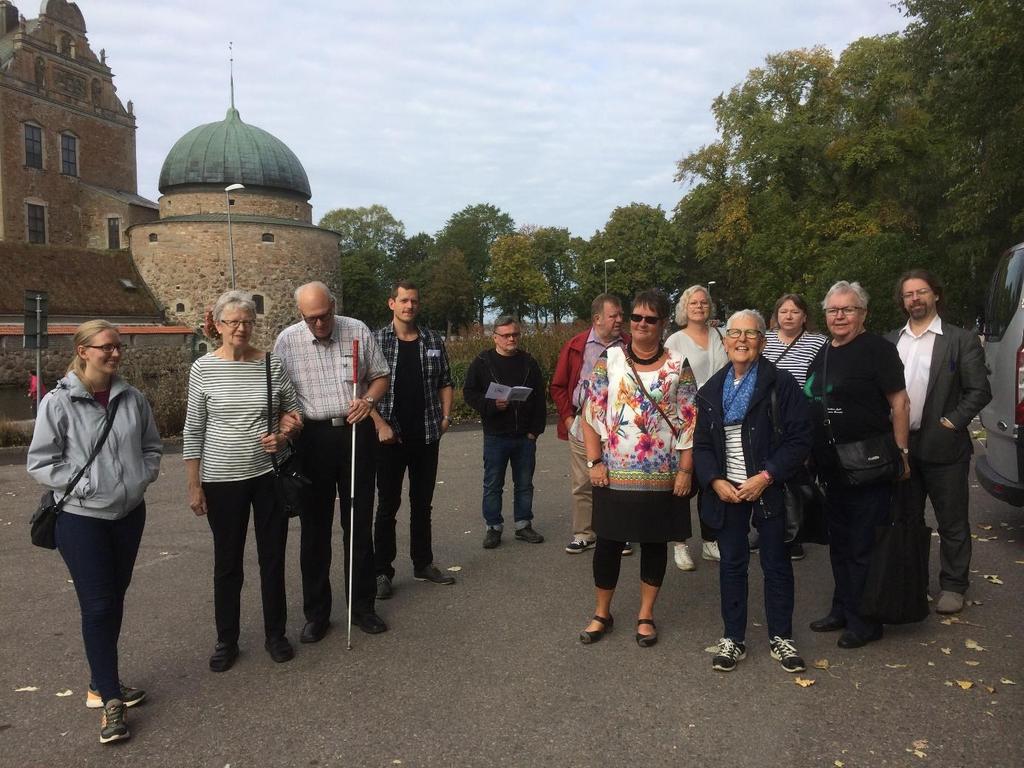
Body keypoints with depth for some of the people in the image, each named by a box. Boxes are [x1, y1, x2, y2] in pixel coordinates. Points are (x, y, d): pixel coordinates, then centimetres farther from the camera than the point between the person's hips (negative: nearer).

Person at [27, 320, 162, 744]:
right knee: (97, 606, -1)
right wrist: (85, 485, -16)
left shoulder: (132, 398, 0)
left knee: (115, 600, 16)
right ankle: (111, 700, 10)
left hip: (129, 514, 5)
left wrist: (141, 479, -2)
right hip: (81, 519, -5)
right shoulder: (58, 402, -11)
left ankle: (101, 683, 33)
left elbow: (152, 447, 12)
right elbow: (40, 463, -9)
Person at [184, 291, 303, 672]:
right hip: (222, 480, -1)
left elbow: (294, 412, 9)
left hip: (270, 474, 1)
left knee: (273, 557, 10)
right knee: (227, 562, 11)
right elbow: (193, 431, -1)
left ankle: (276, 634, 27)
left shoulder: (273, 364, -1)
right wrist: (194, 485, -3)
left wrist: (285, 435, -12)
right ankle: (226, 640, 28)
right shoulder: (203, 368, -4)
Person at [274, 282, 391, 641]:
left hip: (355, 433, 1)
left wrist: (367, 400, -12)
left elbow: (380, 376, 8)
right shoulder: (287, 340, -2)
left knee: (359, 524, 9)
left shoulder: (357, 331, 0)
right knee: (315, 528, 7)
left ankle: (363, 606, 24)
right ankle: (316, 613, 21)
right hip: (312, 437, 0)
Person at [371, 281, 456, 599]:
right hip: (391, 437, -3)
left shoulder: (434, 341, 6)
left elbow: (444, 382, 12)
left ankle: (423, 564, 26)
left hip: (427, 435, 3)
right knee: (388, 505, 4)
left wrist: (445, 417, 1)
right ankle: (382, 572, 14)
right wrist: (380, 424, -13)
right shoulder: (375, 341, -4)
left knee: (422, 504, 14)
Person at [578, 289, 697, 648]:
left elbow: (689, 422, -1)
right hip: (615, 473, 0)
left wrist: (685, 470, -6)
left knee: (655, 542, 11)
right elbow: (592, 413, -1)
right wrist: (594, 461, -6)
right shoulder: (609, 359, 1)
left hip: (661, 475, 0)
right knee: (608, 542, 7)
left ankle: (646, 615, 28)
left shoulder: (678, 366, 0)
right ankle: (602, 613, 25)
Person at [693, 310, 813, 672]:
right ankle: (733, 638, 24)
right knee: (732, 564, 11)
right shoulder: (711, 389, 6)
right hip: (726, 490, 3)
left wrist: (767, 476, -17)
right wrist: (715, 480, -8)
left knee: (776, 564, 9)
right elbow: (701, 444, 8)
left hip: (768, 489, -3)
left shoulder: (781, 383, -6)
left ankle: (781, 637, 25)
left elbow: (799, 439, -9)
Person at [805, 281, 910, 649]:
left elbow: (899, 402, -12)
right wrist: (812, 454, 17)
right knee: (840, 544, 18)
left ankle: (865, 621, 15)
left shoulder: (876, 348, -10)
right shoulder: (822, 354, 12)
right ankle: (843, 610, 32)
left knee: (863, 546, 2)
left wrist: (900, 452, -15)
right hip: (832, 467, 8)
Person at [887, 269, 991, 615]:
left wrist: (954, 422, -12)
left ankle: (953, 586, 18)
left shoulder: (961, 340, -2)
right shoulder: (890, 341, 10)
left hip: (943, 446, -4)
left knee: (952, 522, 6)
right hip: (900, 444, 4)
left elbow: (980, 390, -5)